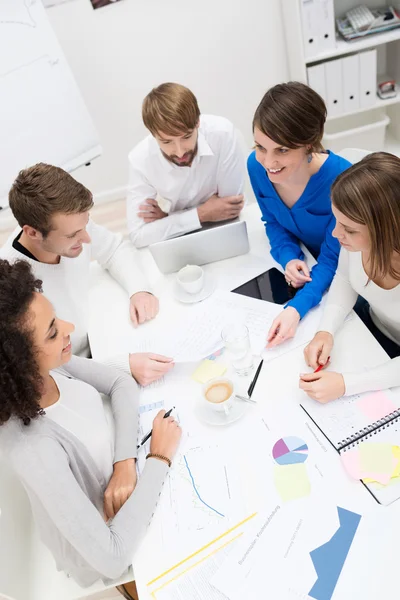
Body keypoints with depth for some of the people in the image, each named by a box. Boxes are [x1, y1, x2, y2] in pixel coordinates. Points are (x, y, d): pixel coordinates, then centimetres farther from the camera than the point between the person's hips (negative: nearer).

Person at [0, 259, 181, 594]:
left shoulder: (45, 367, -22)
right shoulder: (32, 448, -40)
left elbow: (121, 383, -8)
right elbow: (112, 559, -37)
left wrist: (126, 461, -21)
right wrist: (159, 459, -30)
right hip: (102, 550, -5)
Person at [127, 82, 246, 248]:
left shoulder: (222, 133, -24)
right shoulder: (140, 160, -21)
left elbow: (231, 208, -17)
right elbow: (138, 235, -22)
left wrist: (168, 218, -19)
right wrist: (200, 214, -24)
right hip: (175, 242, 0)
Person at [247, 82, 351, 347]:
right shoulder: (256, 166, -21)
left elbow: (333, 260, -28)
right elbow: (273, 223, -3)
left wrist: (297, 308, -44)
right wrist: (289, 257, -24)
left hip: (343, 273, -4)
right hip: (302, 263, 4)